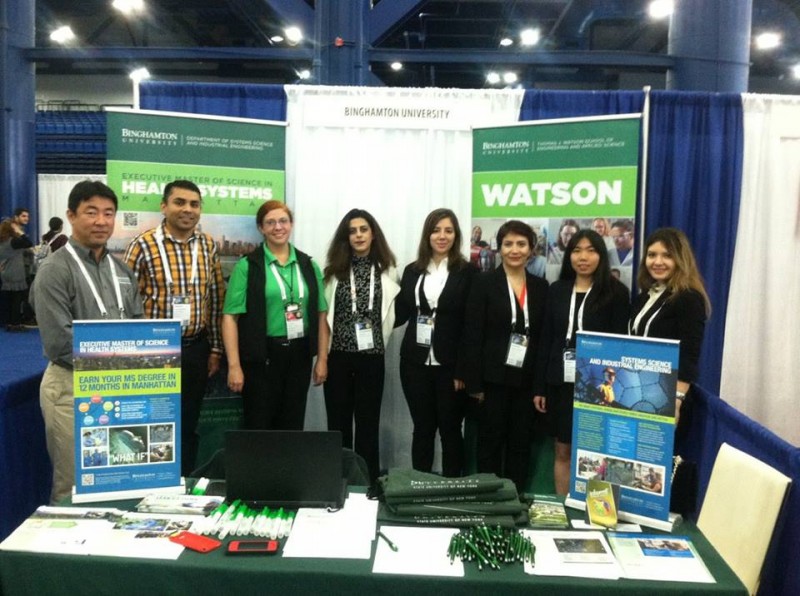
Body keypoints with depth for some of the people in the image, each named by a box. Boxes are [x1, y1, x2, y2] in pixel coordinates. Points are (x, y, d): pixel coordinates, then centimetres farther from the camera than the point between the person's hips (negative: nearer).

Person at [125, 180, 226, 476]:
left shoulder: (208, 246, 4)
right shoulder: (144, 244, -8)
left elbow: (216, 298, 8)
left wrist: (215, 348, 7)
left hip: (195, 349, 4)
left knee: (188, 426, 13)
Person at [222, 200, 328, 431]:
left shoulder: (308, 265, 7)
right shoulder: (248, 265, -5)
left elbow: (320, 315, 9)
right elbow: (231, 316, -9)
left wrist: (322, 359, 5)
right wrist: (234, 365, -14)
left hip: (299, 355, 4)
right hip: (261, 356, -3)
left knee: (292, 426, 13)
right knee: (258, 426, 6)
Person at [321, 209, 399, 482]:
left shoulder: (386, 270, 2)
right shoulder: (334, 269, 3)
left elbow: (391, 313, 5)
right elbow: (323, 312, 4)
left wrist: (379, 341, 2)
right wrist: (324, 350, 1)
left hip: (371, 356, 0)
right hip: (338, 355, 1)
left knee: (368, 423, 8)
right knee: (338, 423, 9)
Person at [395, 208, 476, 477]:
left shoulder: (468, 272, -3)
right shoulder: (412, 271, 9)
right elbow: (400, 314, 10)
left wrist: (462, 370, -11)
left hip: (450, 365, -3)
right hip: (415, 362, 3)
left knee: (450, 430, 8)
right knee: (422, 429, 12)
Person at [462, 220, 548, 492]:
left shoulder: (540, 286, 8)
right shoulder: (484, 282, -3)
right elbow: (472, 335, -7)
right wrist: (474, 382, -11)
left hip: (527, 379, 4)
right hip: (493, 377, -3)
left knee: (521, 443, 11)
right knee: (490, 441, 6)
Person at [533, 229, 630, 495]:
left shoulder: (616, 292, -3)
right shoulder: (557, 289, 8)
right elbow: (546, 339, 7)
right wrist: (540, 386, 5)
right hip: (561, 382, 3)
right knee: (563, 451, 11)